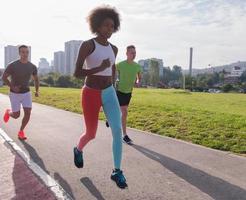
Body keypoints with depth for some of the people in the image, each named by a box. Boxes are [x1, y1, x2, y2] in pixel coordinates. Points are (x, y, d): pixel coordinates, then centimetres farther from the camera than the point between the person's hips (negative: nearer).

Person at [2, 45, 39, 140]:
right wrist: (12, 87, -23)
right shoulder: (12, 65, -18)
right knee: (16, 115, 2)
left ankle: (21, 132, 12)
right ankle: (8, 112, 40)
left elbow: (36, 79, 8)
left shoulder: (32, 67, -7)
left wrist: (37, 91, -7)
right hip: (15, 94, -3)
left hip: (26, 93, 3)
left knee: (28, 113, -10)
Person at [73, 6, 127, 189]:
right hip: (90, 95, -4)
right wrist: (100, 69, -28)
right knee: (91, 134, 8)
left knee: (118, 131, -12)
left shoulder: (113, 48, 7)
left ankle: (117, 171, 2)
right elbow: (76, 73, -17)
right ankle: (79, 150, 45)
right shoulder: (87, 45, -12)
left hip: (109, 93, 5)